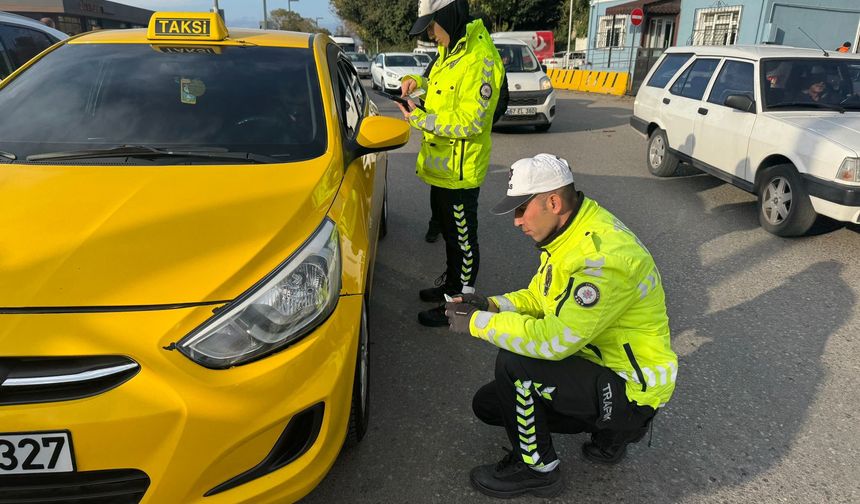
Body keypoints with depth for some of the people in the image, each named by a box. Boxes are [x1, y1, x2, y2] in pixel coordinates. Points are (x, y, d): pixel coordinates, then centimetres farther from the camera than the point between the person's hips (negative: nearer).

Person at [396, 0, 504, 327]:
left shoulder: (479, 61, -23)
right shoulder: (450, 51, 9)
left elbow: (470, 121, -26)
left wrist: (421, 119, -22)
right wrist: (417, 82, 5)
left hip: (460, 171, -10)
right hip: (440, 166, 10)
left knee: (463, 238, 4)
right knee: (448, 230, 23)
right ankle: (450, 282, 41)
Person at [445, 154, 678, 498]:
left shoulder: (605, 258, -31)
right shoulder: (568, 235, 0)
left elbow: (554, 340, -33)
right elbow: (538, 296, 11)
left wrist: (477, 323, -24)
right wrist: (490, 305, -7)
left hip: (632, 389, -10)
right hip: (596, 359, 10)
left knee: (513, 363, -27)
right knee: (487, 404, 12)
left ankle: (536, 469, -2)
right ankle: (610, 430, 17)